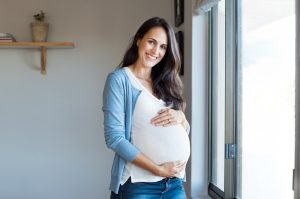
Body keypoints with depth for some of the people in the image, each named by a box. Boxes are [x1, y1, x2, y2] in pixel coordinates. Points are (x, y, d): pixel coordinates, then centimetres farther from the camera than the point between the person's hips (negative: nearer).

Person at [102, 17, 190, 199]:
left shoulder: (166, 83, 10)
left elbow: (185, 131, 13)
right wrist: (158, 169, -18)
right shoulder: (119, 79, -7)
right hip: (139, 184, -5)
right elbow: (114, 137, -14)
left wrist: (180, 117, -8)